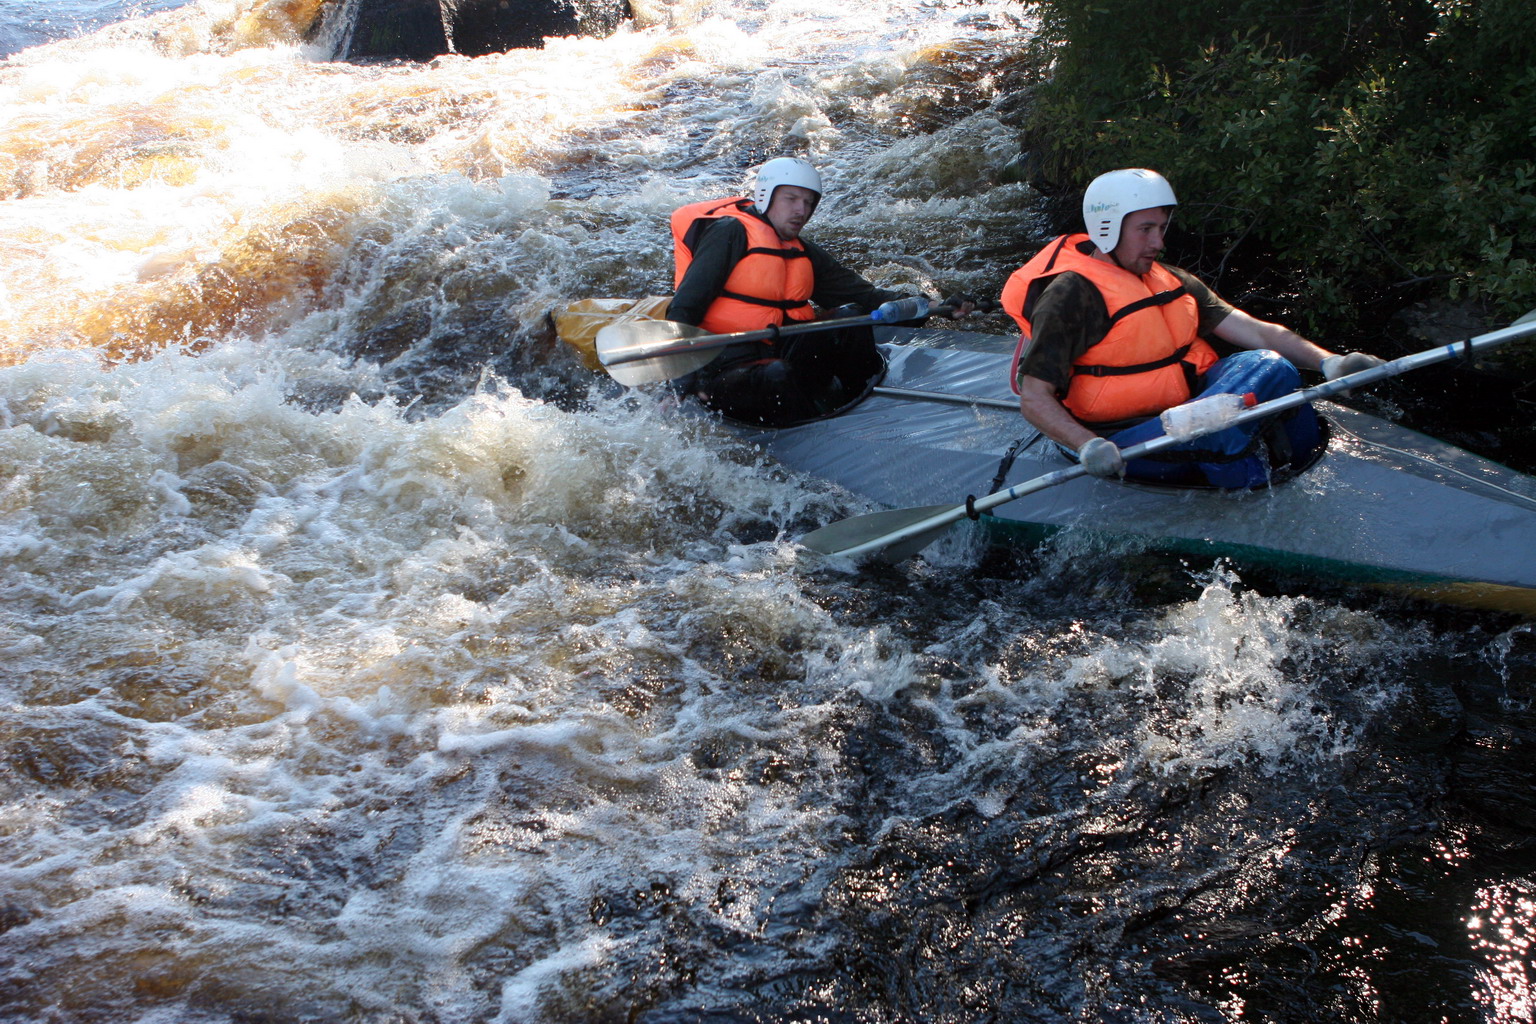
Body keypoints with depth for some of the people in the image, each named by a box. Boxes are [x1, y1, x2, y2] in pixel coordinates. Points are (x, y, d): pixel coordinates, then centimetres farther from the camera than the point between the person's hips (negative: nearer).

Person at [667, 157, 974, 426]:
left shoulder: (806, 255, 20)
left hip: (785, 355, 7)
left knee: (850, 317, -12)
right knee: (776, 376, -38)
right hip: (726, 363, -7)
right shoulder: (729, 232, -4)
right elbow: (685, 306, -12)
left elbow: (864, 295, 13)